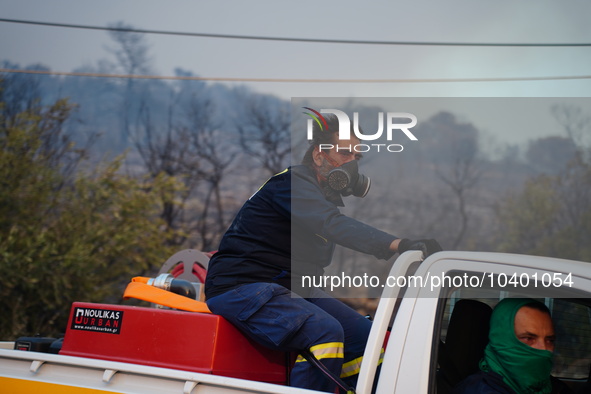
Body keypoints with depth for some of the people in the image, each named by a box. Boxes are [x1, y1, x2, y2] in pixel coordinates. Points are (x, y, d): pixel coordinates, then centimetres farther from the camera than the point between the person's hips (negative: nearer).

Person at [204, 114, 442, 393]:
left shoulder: (325, 193, 16)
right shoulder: (294, 182, -16)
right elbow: (334, 226, -33)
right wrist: (399, 245, -44)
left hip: (291, 287, 10)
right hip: (241, 286, -10)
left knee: (363, 336, -1)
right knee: (324, 331, -31)